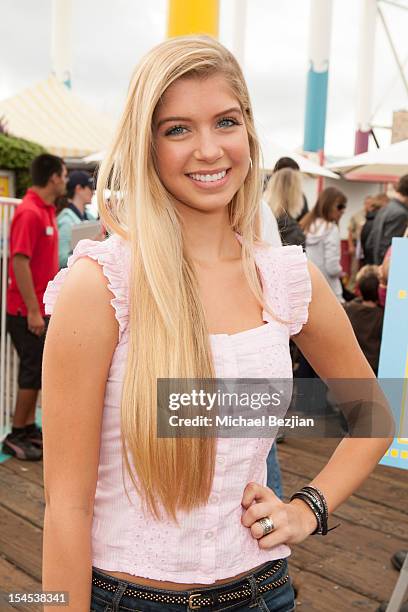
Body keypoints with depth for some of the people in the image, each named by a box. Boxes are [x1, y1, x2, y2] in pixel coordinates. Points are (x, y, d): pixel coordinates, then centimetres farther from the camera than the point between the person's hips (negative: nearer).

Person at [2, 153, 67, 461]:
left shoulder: (47, 210, 11)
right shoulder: (29, 213, -18)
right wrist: (33, 311, -23)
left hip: (43, 308, 9)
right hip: (28, 311, -9)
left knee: (37, 369, 14)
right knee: (34, 371, -1)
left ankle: (29, 428, 25)